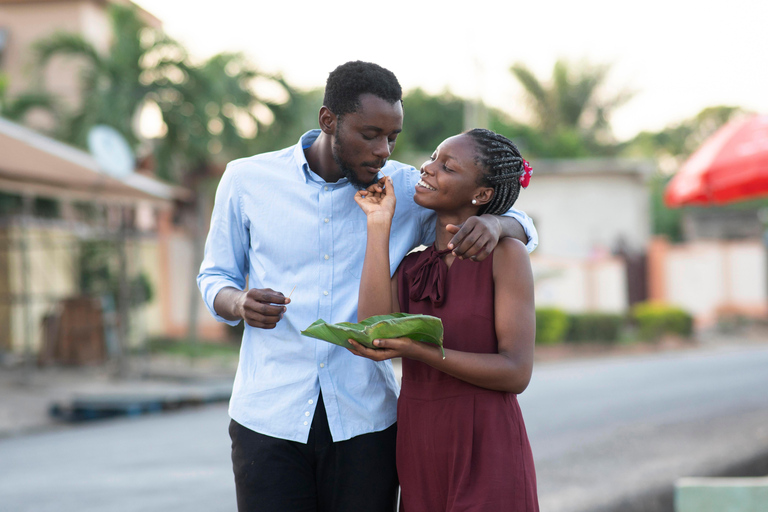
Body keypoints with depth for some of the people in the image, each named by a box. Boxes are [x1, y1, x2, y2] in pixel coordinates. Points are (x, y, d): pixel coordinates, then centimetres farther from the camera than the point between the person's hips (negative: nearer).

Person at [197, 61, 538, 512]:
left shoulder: (407, 190, 4)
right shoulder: (247, 181, 3)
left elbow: (523, 229, 9)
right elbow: (214, 278, 13)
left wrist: (493, 224, -16)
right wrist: (240, 304, -12)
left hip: (365, 420, 1)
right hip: (268, 418, -1)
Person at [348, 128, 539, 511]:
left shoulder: (505, 254, -4)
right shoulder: (409, 267, 11)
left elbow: (516, 372, -11)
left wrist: (417, 351, -23)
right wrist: (379, 225, -2)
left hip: (484, 454, -5)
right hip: (418, 456, 5)